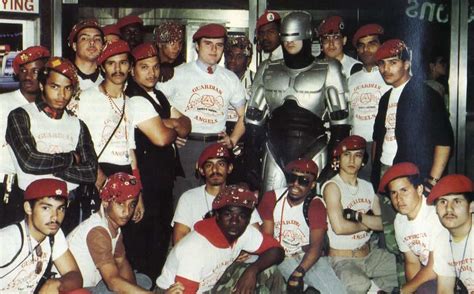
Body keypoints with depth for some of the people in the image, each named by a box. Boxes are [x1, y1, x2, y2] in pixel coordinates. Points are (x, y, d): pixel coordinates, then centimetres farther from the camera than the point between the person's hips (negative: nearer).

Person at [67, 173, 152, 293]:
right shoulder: (97, 231, -28)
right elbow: (113, 282, -35)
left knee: (144, 281, 8)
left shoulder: (115, 224, 0)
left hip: (91, 284, 9)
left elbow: (122, 262, 9)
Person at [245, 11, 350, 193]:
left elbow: (339, 118, 0)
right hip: (276, 152, 3)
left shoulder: (328, 71, -1)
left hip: (312, 151, -3)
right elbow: (254, 118, 11)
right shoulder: (268, 72, 8)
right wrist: (251, 158, 6)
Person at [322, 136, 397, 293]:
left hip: (370, 253, 7)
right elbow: (339, 227, -22)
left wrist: (358, 216, -18)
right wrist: (368, 224, -6)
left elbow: (382, 223, -1)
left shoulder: (367, 186, 10)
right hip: (342, 259, -7)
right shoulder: (332, 186, -11)